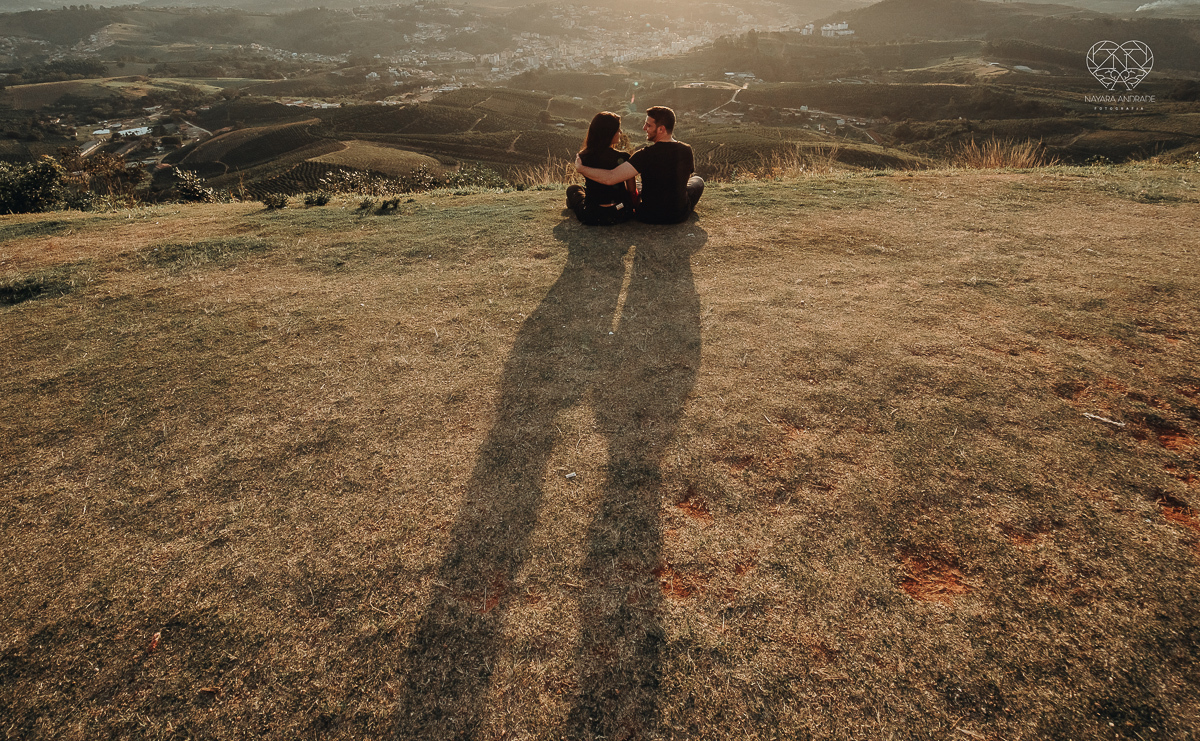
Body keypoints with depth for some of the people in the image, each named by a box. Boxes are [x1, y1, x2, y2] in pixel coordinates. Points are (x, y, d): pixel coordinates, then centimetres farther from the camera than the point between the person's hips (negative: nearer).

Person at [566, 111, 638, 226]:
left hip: (592, 218, 0)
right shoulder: (623, 158, -15)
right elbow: (632, 190, -4)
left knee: (572, 189, 32)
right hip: (621, 215, 0)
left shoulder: (583, 157, -8)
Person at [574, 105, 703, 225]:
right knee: (697, 180, 33)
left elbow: (610, 178, -32)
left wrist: (580, 168, -17)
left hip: (649, 217, -2)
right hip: (681, 216, 3)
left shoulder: (646, 155, -25)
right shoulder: (687, 151, -11)